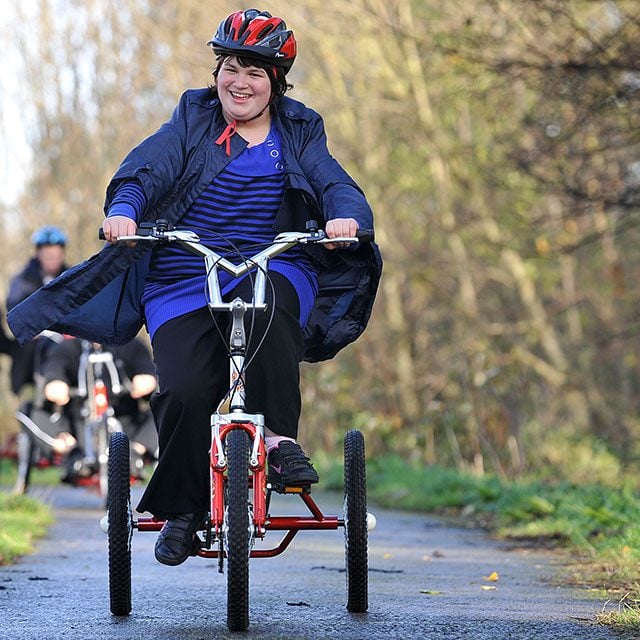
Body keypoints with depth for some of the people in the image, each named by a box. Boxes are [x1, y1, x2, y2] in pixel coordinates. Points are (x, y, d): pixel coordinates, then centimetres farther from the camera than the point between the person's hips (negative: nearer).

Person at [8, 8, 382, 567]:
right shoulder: (192, 122, 11)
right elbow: (147, 169, -5)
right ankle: (181, 510, 5)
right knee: (183, 393, -20)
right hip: (183, 286, 0)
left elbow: (335, 184, -1)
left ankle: (280, 438, -26)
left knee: (264, 302, -38)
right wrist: (124, 209, -27)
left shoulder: (298, 134, 14)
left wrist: (345, 216, -25)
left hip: (273, 270, 0)